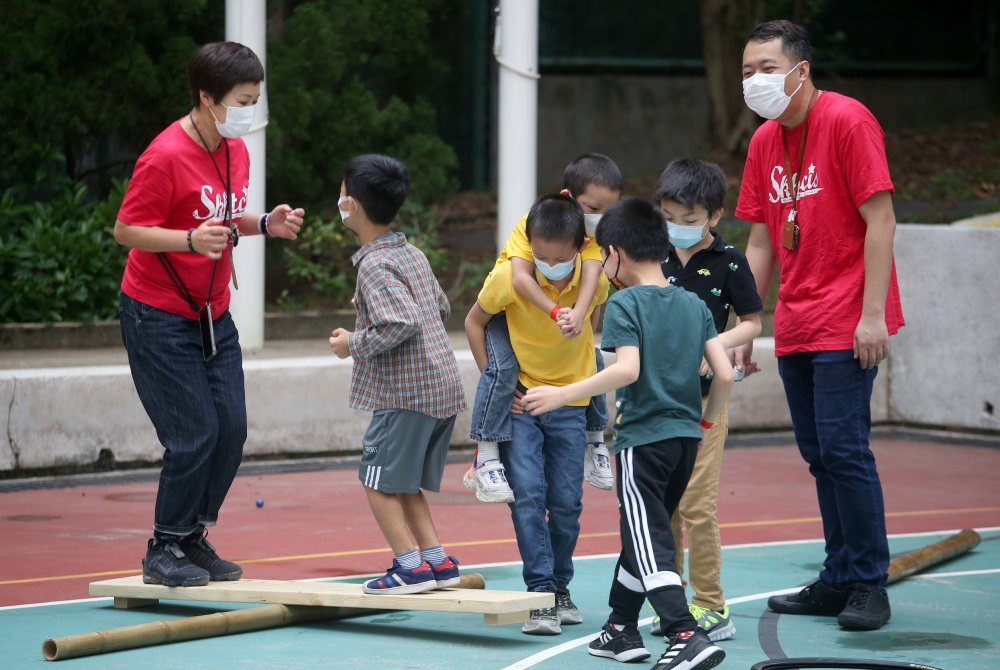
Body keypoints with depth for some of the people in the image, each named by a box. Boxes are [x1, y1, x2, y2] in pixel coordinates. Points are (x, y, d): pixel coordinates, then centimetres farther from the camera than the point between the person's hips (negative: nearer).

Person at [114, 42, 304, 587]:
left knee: (231, 429, 2)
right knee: (195, 435, -10)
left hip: (213, 314, 8)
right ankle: (164, 551, 5)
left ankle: (193, 539, 17)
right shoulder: (165, 156, -20)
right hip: (159, 317, -8)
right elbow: (126, 230, -17)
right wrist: (191, 240, -31)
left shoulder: (236, 151, 5)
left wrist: (264, 225, -1)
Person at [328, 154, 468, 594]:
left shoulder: (375, 265, -14)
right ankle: (438, 561, 12)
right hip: (444, 387, 9)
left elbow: (400, 325, -24)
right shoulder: (414, 255, 14)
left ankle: (410, 566, -4)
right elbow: (442, 308, 25)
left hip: (405, 392, -9)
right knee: (405, 483, 17)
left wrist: (354, 343, -11)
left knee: (379, 480, 0)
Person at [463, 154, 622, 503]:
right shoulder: (532, 223, -30)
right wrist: (556, 312, -55)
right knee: (502, 367, -26)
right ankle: (485, 459, -24)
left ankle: (594, 441, 19)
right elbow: (520, 278, -41)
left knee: (592, 359, -2)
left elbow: (590, 275, -33)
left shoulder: (594, 231, -16)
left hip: (562, 308, 5)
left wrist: (577, 315, -52)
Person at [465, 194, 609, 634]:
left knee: (567, 500, 3)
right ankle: (540, 593, -9)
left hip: (569, 402, 2)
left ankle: (560, 586, 21)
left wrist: (584, 363, 6)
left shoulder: (595, 279, -14)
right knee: (527, 493, -13)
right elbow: (474, 321, -2)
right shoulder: (510, 277, -20)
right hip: (519, 399, -2)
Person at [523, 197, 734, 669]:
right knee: (640, 534, 20)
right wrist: (705, 421, 20)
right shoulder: (694, 305, 9)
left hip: (643, 439, -7)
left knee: (649, 545, -7)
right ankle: (621, 630, 29)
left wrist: (562, 395, -19)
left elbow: (627, 369, -23)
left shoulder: (624, 303, -9)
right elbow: (724, 375, 4)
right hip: (685, 436, 7)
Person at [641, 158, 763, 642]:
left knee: (696, 504, -8)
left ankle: (710, 606, 1)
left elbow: (752, 322, -1)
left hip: (703, 395, -4)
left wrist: (716, 345, -17)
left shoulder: (728, 262, -5)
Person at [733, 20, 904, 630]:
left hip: (845, 327, -7)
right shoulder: (764, 143, 12)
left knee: (843, 448, -10)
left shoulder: (847, 121, -10)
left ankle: (869, 585, -3)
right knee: (820, 455, 9)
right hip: (795, 328, 7)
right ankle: (838, 582, 16)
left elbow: (880, 222, -13)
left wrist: (872, 315, -18)